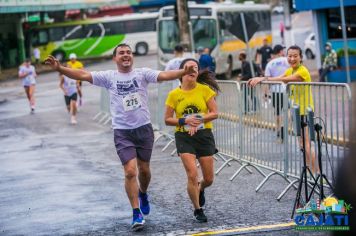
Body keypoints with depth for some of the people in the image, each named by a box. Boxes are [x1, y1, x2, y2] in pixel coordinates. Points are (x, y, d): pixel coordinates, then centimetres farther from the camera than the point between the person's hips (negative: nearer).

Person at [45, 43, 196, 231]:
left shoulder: (142, 73, -2)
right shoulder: (109, 77, -1)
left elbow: (163, 75, -17)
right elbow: (83, 75, -8)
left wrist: (183, 72, -35)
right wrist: (59, 68, -21)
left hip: (144, 128, 1)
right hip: (122, 132, -1)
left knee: (144, 170, 13)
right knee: (130, 171, -11)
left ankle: (143, 194, 45)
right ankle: (136, 214, -1)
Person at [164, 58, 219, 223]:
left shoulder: (205, 89, -3)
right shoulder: (174, 95, -3)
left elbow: (214, 113, -3)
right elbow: (167, 120, 0)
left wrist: (198, 120, -19)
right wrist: (185, 120, -17)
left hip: (204, 135, 1)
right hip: (184, 137, -1)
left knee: (209, 179, 5)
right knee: (192, 174, -13)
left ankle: (200, 190, 43)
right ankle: (197, 210, 8)